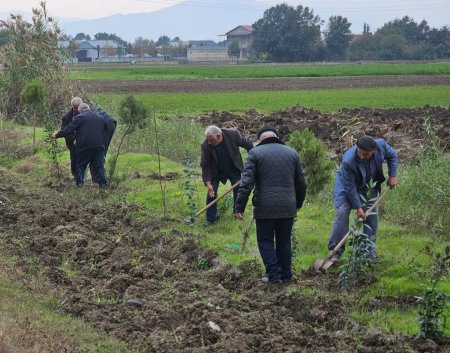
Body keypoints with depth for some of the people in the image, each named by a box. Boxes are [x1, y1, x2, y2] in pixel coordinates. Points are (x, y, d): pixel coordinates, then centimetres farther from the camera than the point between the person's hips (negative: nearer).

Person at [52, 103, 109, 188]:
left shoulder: (80, 117, -1)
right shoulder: (100, 118, 17)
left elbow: (69, 129, -3)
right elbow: (105, 129, 23)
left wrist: (57, 135, 5)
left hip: (85, 146, -4)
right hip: (99, 145, 4)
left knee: (80, 165, 10)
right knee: (99, 165, 4)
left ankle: (79, 182, 5)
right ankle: (103, 183, -4)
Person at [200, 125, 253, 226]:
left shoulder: (233, 134, -29)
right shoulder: (206, 145, -29)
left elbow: (248, 145, -11)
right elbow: (205, 165, -21)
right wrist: (208, 183, -27)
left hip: (234, 169, 1)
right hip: (216, 172, -1)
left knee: (238, 191, 6)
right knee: (211, 193, -7)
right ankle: (210, 219, 6)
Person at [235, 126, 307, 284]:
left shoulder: (256, 153, -2)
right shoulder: (292, 153, 10)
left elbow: (246, 182, -10)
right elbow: (301, 183, 13)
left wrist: (240, 206, -8)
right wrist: (298, 203, 26)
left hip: (265, 207, -4)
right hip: (288, 207, 4)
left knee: (266, 241, 7)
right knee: (284, 242, 15)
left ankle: (274, 274, 1)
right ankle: (286, 275, 19)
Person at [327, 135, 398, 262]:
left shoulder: (381, 145, -29)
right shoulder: (348, 161, -40)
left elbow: (392, 155, -4)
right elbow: (350, 187, -28)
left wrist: (393, 176, -7)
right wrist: (358, 207, -23)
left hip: (368, 185, 4)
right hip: (346, 184, -4)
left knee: (371, 214, 4)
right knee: (342, 212, -17)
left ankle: (370, 249, 17)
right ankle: (336, 250, -12)